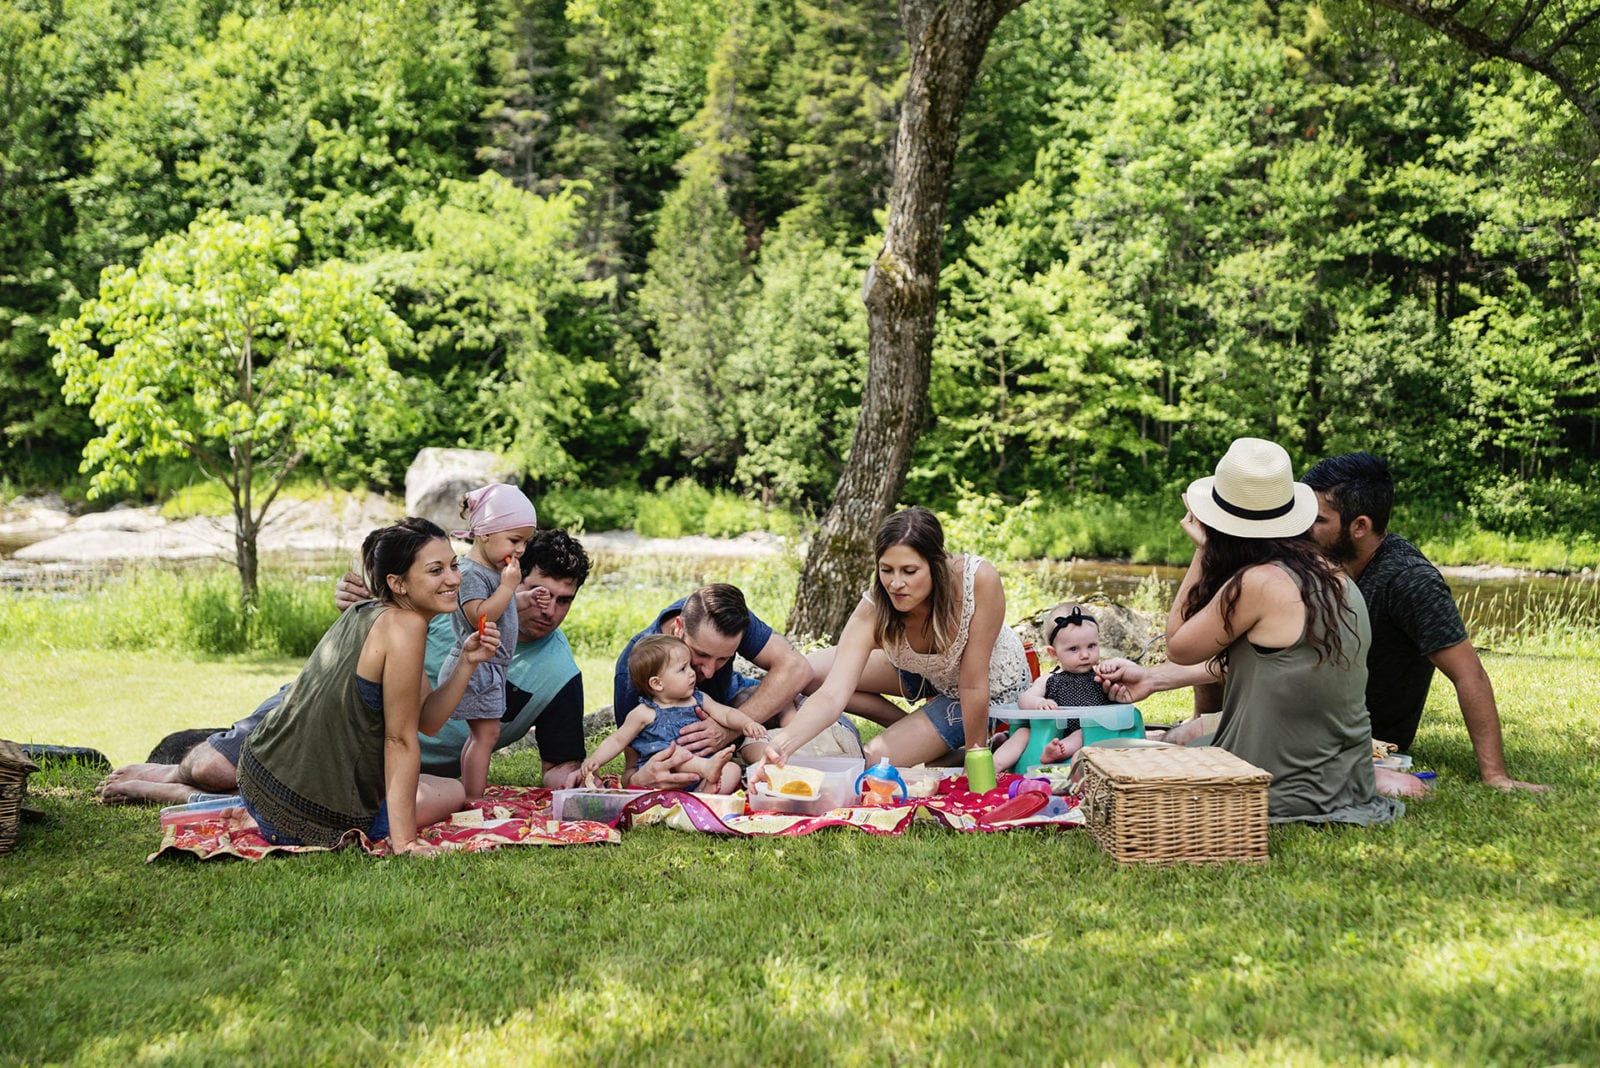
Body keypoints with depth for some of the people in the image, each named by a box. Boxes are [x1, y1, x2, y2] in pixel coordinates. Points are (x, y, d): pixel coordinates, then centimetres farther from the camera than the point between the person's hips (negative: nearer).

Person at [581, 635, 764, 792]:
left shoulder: (698, 700, 15)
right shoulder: (645, 714, 2)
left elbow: (726, 714, 12)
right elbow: (617, 741, 7)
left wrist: (746, 723, -9)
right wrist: (594, 760, -9)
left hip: (698, 781, 4)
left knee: (733, 770, -19)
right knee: (669, 751, -32)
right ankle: (708, 767, -49)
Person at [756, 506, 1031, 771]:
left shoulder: (980, 580, -40)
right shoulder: (872, 612, -32)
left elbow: (973, 687, -31)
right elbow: (831, 695, -41)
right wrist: (784, 742, -60)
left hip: (994, 687, -4)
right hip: (928, 671, 4)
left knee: (876, 758, -16)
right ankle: (910, 723, 10)